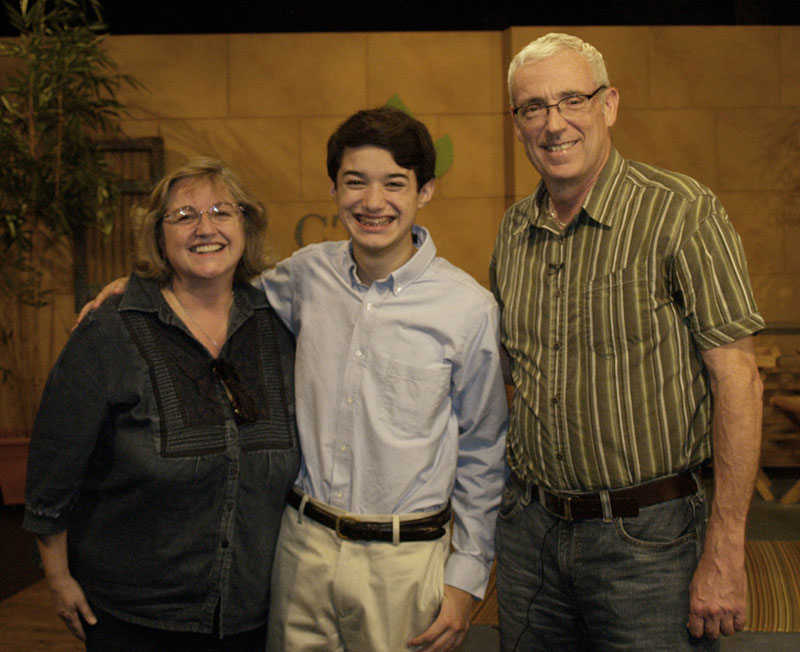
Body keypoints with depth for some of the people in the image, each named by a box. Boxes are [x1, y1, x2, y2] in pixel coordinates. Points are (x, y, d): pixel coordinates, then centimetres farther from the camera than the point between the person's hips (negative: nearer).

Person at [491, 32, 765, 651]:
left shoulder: (682, 212, -12)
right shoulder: (514, 231, 5)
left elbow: (737, 379, -14)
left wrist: (724, 552, -16)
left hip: (647, 535, -5)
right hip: (530, 528, 5)